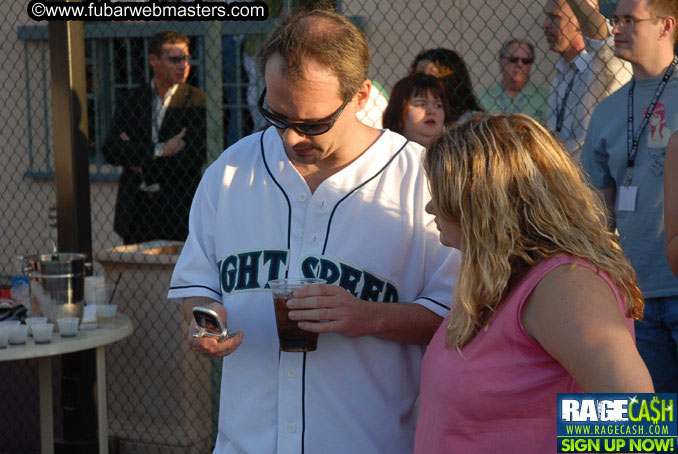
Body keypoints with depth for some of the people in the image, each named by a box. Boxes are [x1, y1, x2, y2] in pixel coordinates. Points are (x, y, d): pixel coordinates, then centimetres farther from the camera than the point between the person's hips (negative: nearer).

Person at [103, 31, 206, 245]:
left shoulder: (198, 101, 0)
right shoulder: (130, 99, 11)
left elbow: (195, 159, -9)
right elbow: (110, 151, 0)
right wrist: (159, 149, -11)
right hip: (134, 210, 3)